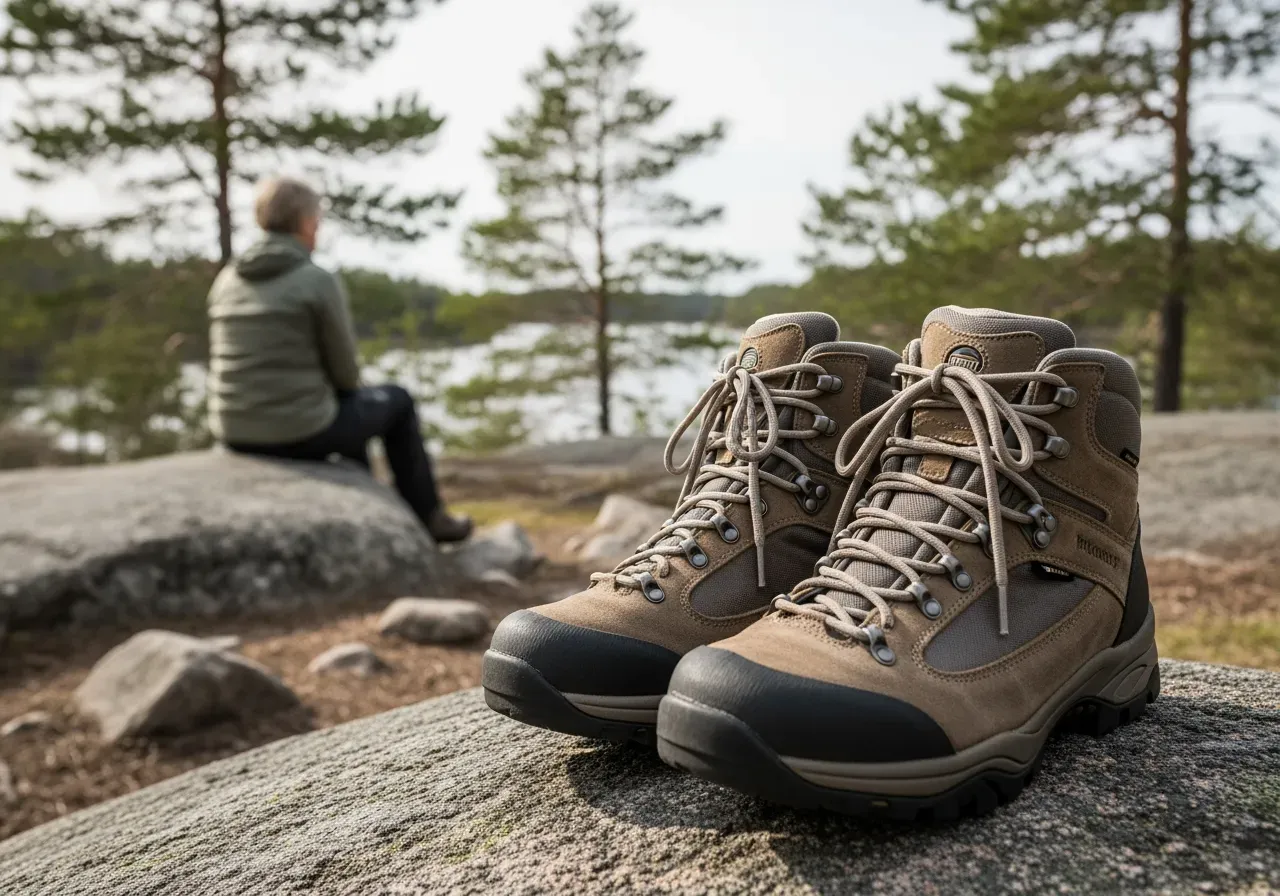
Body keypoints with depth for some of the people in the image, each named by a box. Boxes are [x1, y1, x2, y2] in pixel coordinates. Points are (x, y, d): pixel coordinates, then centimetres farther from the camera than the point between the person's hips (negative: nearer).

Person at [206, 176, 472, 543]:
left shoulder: (228, 280, 7)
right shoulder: (320, 282, -13)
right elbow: (345, 372, -7)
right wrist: (340, 387, 18)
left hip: (238, 435, 7)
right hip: (300, 431, -7)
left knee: (347, 404, 36)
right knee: (396, 402, 22)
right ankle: (426, 517, 34)